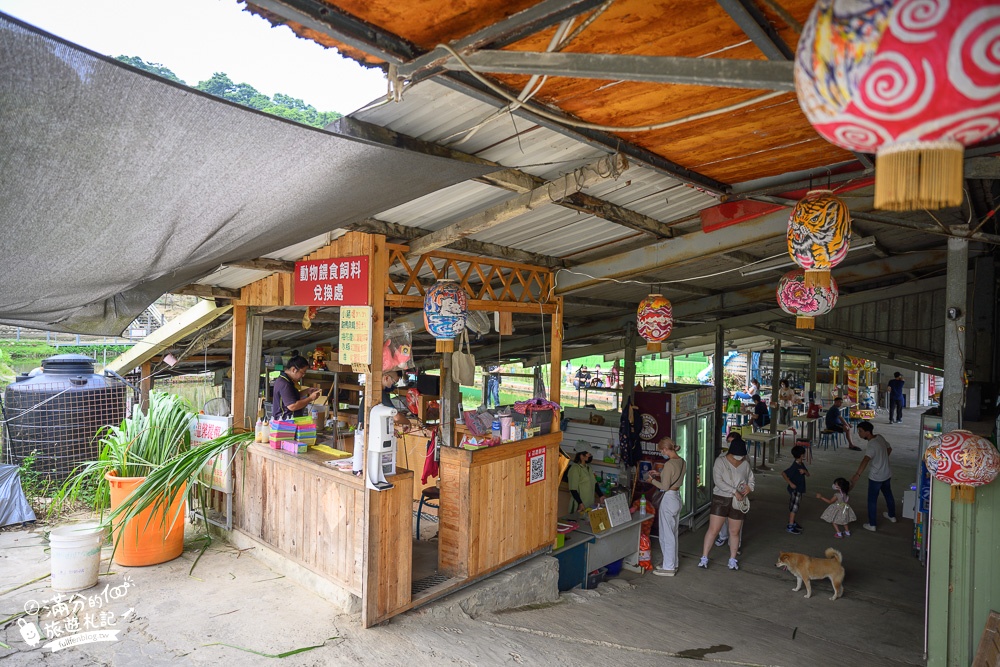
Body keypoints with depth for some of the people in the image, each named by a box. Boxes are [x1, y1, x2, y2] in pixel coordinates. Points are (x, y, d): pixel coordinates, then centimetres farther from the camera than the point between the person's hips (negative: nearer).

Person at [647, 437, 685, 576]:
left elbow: (664, 486, -19)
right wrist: (659, 475, 14)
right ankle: (672, 563, 29)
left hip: (669, 499, -9)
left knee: (667, 534, 1)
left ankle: (668, 567, 10)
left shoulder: (669, 464, -23)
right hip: (677, 497, 9)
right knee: (673, 532, 19)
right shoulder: (681, 461, 5)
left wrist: (652, 481, -3)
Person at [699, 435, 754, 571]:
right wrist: (735, 491, -24)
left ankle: (733, 560, 26)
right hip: (721, 499, -3)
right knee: (713, 529, -3)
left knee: (734, 532, 11)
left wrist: (749, 487, -8)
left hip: (738, 502, 3)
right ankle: (704, 558, 6)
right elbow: (718, 481, -18)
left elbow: (751, 480, 15)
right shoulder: (720, 461, -8)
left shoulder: (745, 464, 4)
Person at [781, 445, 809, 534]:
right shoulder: (794, 466, -22)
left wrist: (804, 471, -13)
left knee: (793, 507, 18)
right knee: (793, 508, -5)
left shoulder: (801, 464, 6)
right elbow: (783, 473, -27)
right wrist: (790, 483, -27)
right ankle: (790, 526, 0)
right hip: (794, 490, -9)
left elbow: (808, 475, 9)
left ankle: (792, 522, 29)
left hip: (799, 489, 9)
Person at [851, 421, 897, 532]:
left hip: (876, 477, -8)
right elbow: (889, 449, 14)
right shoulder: (880, 437, -5)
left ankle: (872, 525, 13)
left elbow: (865, 460, -45)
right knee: (888, 495, 28)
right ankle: (892, 515, 48)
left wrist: (857, 475, -55)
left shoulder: (872, 445, -29)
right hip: (887, 474, 8)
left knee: (872, 500, 5)